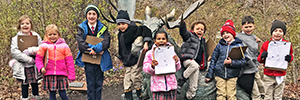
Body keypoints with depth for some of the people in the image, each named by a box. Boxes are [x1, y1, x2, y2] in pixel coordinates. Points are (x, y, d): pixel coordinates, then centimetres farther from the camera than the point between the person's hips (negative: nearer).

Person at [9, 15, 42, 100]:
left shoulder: (36, 36, 2)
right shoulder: (16, 38, -5)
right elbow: (14, 52, -17)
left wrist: (30, 50, -20)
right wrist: (29, 59, -22)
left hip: (34, 65, 2)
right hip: (23, 66, -1)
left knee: (34, 83, 12)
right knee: (24, 84, 9)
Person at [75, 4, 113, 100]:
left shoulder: (103, 28, 4)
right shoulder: (82, 28, 3)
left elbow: (107, 42, -12)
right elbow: (80, 43, -12)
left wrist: (95, 49, -24)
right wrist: (95, 50, -21)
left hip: (100, 60, 1)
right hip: (88, 60, -1)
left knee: (99, 85, 8)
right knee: (90, 86, 1)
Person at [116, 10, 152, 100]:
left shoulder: (133, 30, -13)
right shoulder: (120, 34, 12)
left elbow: (145, 30, -24)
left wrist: (146, 43, -32)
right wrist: (121, 57, 35)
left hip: (136, 62, -8)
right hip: (127, 64, 8)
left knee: (137, 82, -3)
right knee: (127, 84, 10)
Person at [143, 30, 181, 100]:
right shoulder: (150, 54, 0)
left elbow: (177, 68, 8)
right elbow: (145, 69, -2)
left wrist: (177, 62, -13)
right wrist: (152, 66, -23)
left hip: (171, 86, 2)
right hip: (158, 87, -2)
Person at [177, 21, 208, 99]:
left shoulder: (203, 41, 28)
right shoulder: (190, 35, 9)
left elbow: (204, 53, 35)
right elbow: (183, 31, -11)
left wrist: (204, 64, 30)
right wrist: (182, 22, -25)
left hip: (197, 62, 6)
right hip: (187, 59, -6)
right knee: (194, 65, -38)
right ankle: (183, 77, -20)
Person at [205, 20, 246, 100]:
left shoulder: (239, 45, 2)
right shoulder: (219, 45, 8)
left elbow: (243, 61, -2)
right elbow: (213, 60, 11)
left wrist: (232, 62, -19)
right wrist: (209, 75, 9)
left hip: (232, 75, -2)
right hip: (220, 74, 2)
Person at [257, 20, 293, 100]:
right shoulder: (266, 44, -3)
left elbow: (291, 55, 12)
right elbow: (259, 59, 4)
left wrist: (289, 58, -12)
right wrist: (262, 56, -20)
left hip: (281, 75, 1)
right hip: (268, 75, -1)